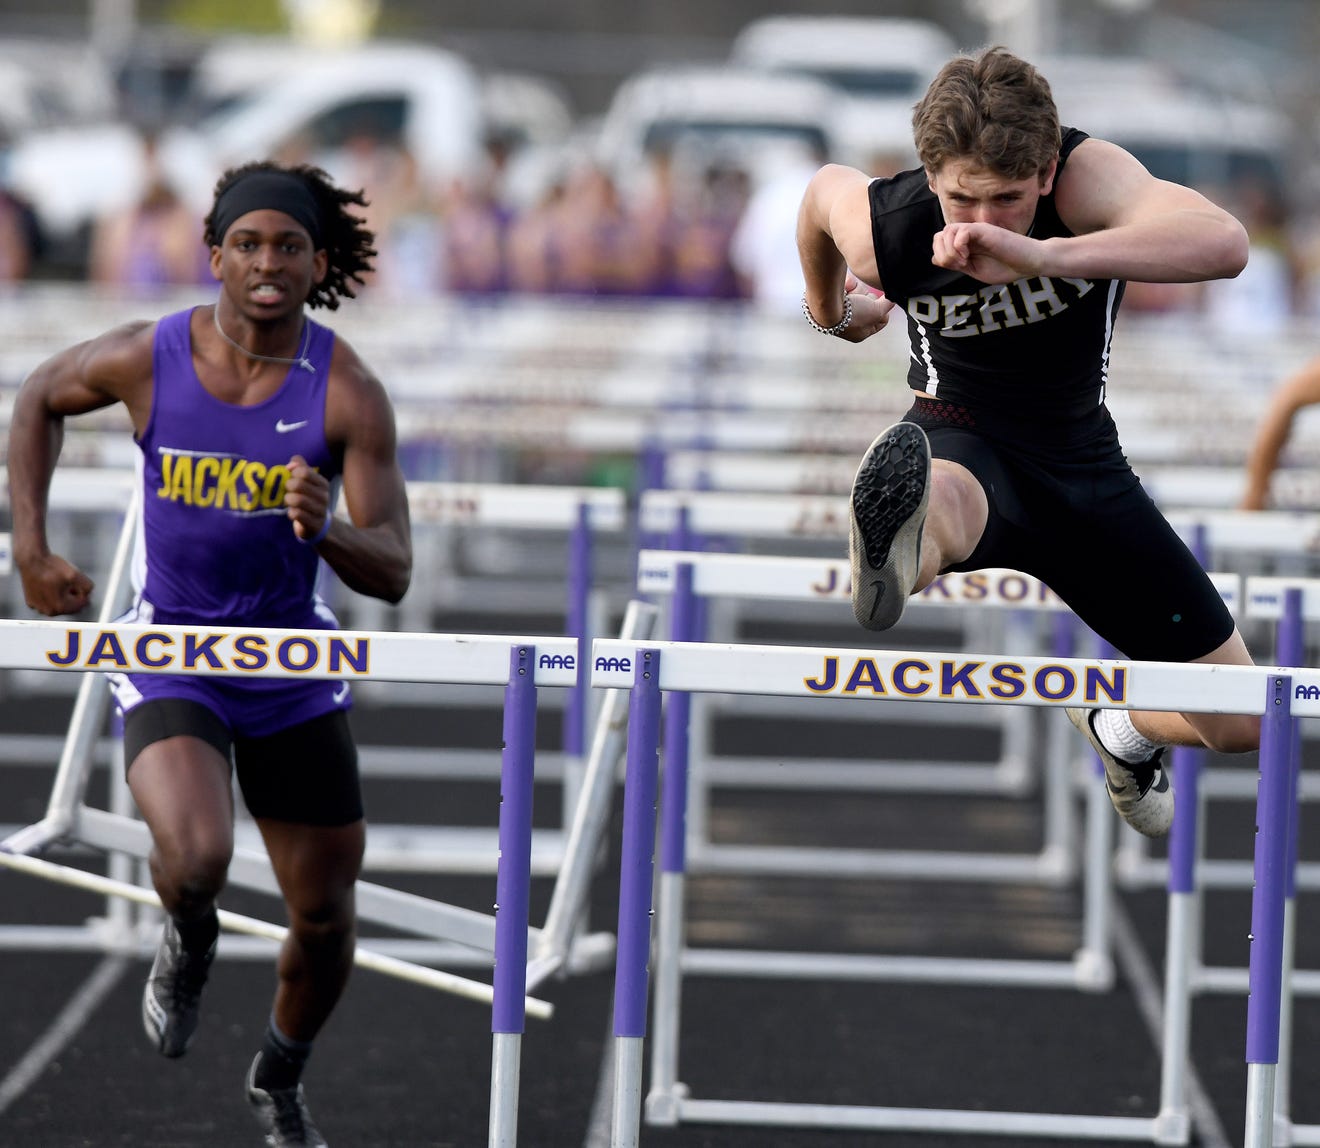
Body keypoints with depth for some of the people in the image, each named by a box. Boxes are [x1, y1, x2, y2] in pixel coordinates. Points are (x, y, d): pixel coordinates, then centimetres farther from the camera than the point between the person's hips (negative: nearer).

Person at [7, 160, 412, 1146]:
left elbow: (392, 573, -15)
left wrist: (325, 529, -36)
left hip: (293, 666, 2)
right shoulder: (147, 360, -13)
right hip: (171, 653, -2)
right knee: (195, 858, -29)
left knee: (325, 915, 9)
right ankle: (188, 945, 10)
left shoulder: (349, 392, -14)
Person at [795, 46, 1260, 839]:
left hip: (1080, 458, 2)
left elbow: (1225, 244, -51)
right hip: (965, 445, -2)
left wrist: (1041, 255, -62)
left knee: (1241, 724, 8)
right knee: (937, 497, -45)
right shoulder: (880, 226, -23)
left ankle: (1117, 729, 40)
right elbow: (824, 187, 4)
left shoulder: (1088, 175, -30)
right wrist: (830, 311, 24)